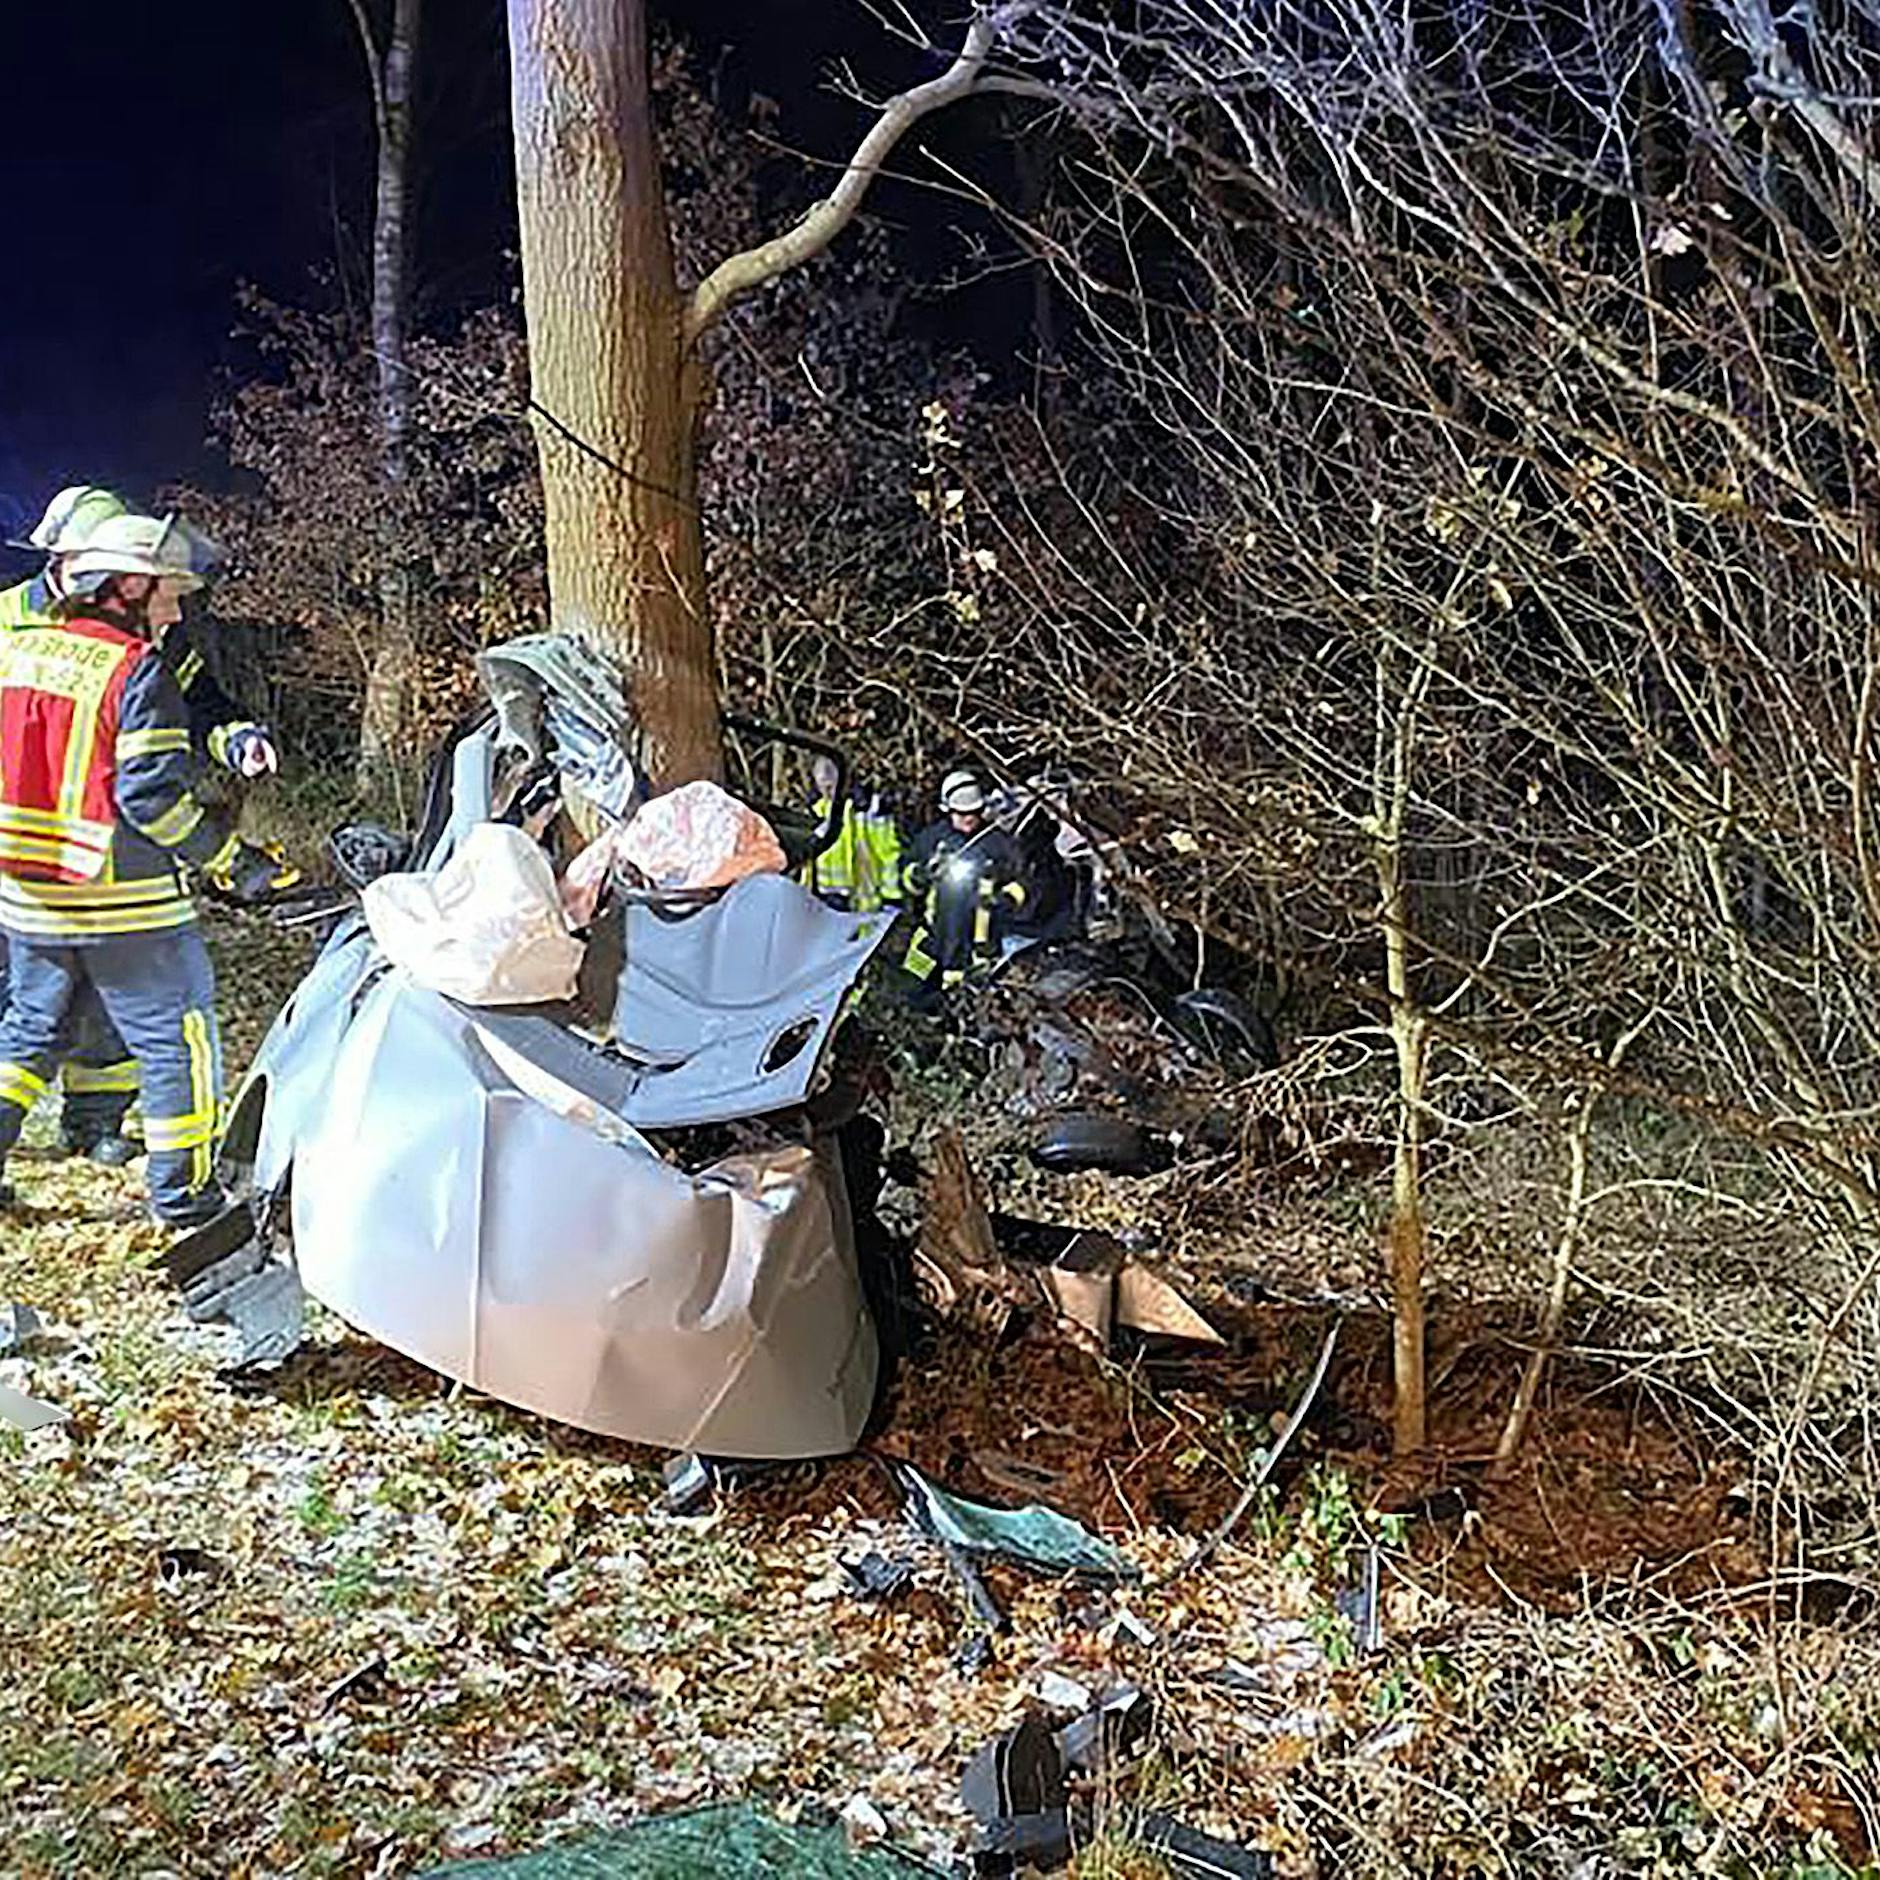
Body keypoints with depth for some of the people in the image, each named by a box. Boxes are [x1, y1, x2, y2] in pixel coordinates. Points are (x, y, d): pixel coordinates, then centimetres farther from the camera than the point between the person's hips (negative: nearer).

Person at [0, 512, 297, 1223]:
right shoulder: (138, 671, -14)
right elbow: (154, 794, -20)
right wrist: (235, 862, -13)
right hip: (124, 904, -7)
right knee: (176, 1037, 6)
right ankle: (181, 1191, 12)